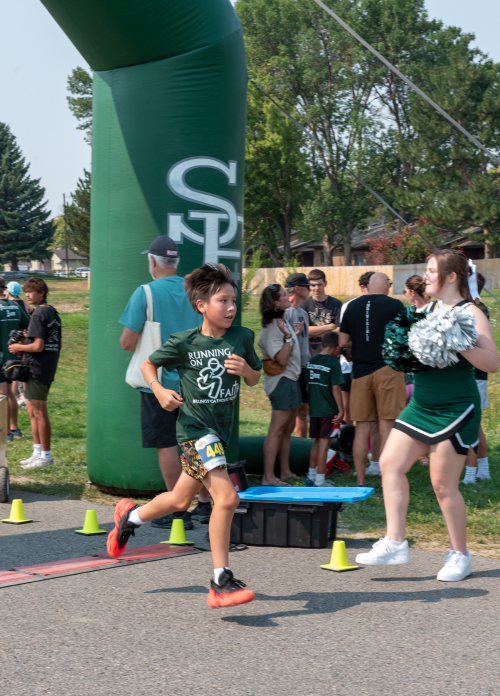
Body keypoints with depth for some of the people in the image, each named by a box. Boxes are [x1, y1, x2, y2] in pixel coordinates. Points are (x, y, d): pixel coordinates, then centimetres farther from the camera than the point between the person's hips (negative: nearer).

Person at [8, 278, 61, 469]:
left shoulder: (39, 314, -16)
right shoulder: (53, 312, 13)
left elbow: (38, 346, -21)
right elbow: (57, 344, 18)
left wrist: (19, 347, -6)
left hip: (37, 368, -10)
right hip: (49, 367, 10)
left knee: (39, 412, -3)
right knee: (31, 409, 17)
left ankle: (46, 456, 2)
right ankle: (38, 452, 22)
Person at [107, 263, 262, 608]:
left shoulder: (242, 337, -1)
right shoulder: (183, 342, -10)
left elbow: (256, 379, 11)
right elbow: (148, 364, 4)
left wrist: (245, 369, -11)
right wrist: (159, 390, -13)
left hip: (221, 428, 6)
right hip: (195, 427, -6)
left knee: (180, 501, 17)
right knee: (227, 497, -21)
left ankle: (131, 516, 47)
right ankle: (221, 582, -14)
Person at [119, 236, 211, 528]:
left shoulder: (145, 293, -11)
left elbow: (128, 342, -12)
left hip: (159, 382, -5)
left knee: (166, 444, 1)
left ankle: (179, 511, 2)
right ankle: (205, 504, 19)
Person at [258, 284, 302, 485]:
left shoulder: (283, 322, 13)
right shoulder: (271, 328, -18)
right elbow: (281, 359, -24)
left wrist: (295, 333, 18)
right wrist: (288, 336, -26)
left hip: (292, 379, 10)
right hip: (282, 380, -10)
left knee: (288, 429, 15)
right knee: (277, 429, -11)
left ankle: (285, 472, 22)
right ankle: (268, 477, -11)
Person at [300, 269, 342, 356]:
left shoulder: (336, 304, 3)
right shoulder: (304, 305, 3)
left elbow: (339, 332, -3)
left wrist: (314, 333, -6)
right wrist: (329, 327, -3)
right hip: (310, 355, 0)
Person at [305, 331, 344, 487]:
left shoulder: (311, 361, 8)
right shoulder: (333, 363, -11)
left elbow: (307, 384, 13)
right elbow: (335, 388, -15)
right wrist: (341, 410, -12)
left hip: (313, 408, 6)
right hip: (328, 410, -6)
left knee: (317, 442, 18)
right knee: (324, 443, -1)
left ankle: (311, 475, 24)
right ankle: (320, 480, 1)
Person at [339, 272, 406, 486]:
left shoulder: (352, 306, 7)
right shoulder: (394, 305, -4)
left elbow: (343, 342, 8)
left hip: (360, 372, 3)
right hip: (387, 369, -3)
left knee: (362, 429, 7)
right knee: (387, 428, -1)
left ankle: (360, 483, 10)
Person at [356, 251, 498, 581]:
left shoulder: (470, 313, -11)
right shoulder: (425, 310, 10)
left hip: (456, 410, -8)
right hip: (421, 405, 8)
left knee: (444, 485, -2)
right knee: (391, 463, -2)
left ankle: (460, 556, 15)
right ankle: (395, 544, 3)